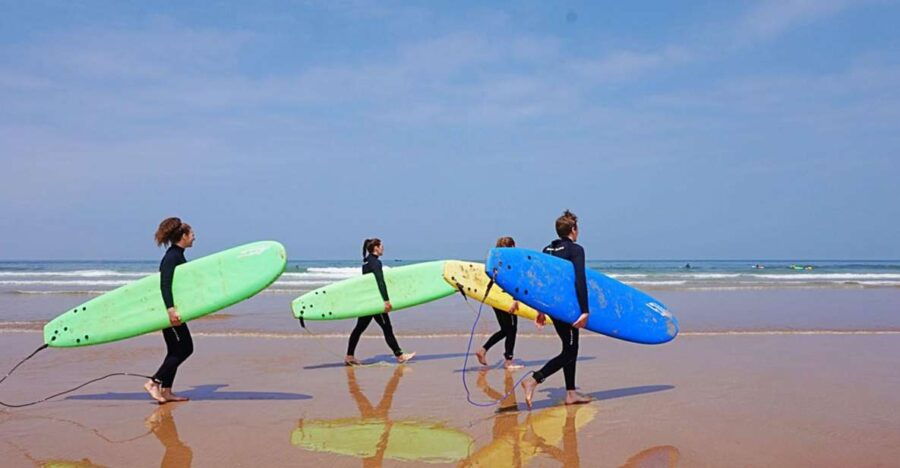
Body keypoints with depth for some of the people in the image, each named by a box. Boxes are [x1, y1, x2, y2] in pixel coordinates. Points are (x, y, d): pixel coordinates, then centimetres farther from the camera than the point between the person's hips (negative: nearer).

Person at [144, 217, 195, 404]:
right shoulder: (172, 257, -15)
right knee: (184, 349, -7)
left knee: (176, 350, 11)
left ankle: (166, 391, 16)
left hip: (173, 308, 10)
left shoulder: (177, 255, 15)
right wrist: (171, 309, -34)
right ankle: (154, 382, -5)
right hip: (169, 310, -10)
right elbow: (165, 284, -25)